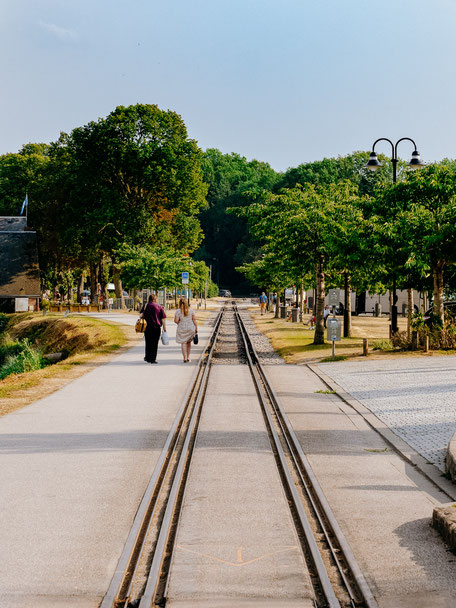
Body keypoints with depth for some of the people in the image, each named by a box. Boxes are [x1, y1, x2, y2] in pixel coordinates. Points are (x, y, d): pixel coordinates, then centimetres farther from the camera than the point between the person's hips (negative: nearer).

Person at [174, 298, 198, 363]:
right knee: (189, 342, 18)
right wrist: (196, 328, 3)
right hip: (190, 328, 2)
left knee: (183, 343, 2)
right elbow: (194, 320, -2)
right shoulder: (191, 310, 0)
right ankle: (188, 357, 19)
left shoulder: (178, 311, -6)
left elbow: (176, 321, -11)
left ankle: (185, 358, -5)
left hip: (182, 329, -2)